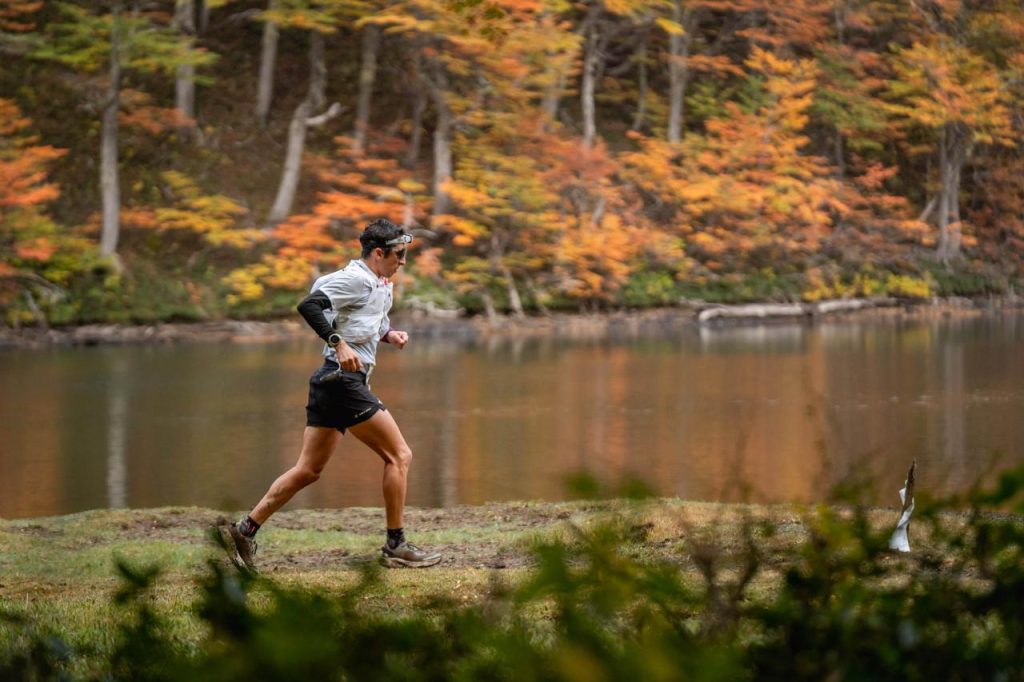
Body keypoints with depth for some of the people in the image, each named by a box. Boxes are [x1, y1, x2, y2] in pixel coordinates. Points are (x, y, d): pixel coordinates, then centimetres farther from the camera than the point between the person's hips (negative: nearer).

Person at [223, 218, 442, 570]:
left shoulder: (380, 285, 18)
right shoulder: (356, 278, -11)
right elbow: (308, 305, -22)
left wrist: (389, 334, 11)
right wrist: (339, 344, -29)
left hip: (330, 382, 10)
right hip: (344, 380, -10)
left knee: (308, 470, 10)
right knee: (399, 455, -4)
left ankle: (245, 530, 9)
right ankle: (396, 546, 0)